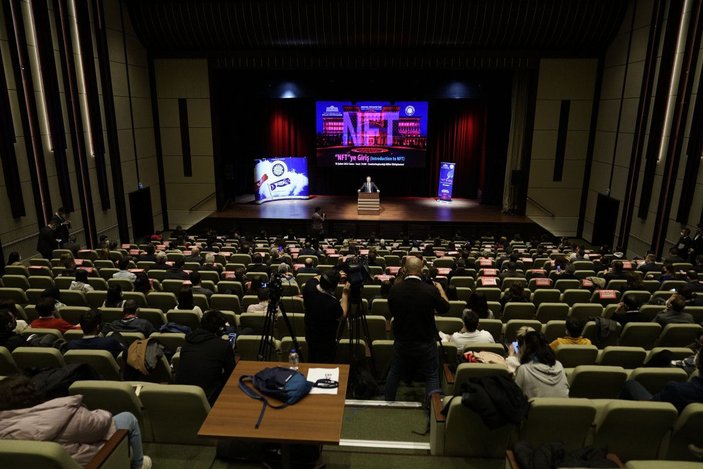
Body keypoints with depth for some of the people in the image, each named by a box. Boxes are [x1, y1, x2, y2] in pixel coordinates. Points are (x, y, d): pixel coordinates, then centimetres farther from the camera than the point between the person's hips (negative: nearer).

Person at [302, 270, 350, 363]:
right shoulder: (333, 303, -37)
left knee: (312, 363, 26)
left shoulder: (309, 286, -20)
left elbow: (316, 278, 6)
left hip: (310, 335, 6)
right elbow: (343, 316, -14)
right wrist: (345, 294, -11)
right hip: (326, 341, -6)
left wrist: (336, 276, -1)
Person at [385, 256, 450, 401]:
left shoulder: (394, 289, -12)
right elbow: (445, 309, 0)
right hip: (426, 343, -2)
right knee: (432, 377, 9)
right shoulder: (431, 290, -19)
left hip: (402, 342, 3)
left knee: (395, 373, 20)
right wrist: (441, 290, 16)